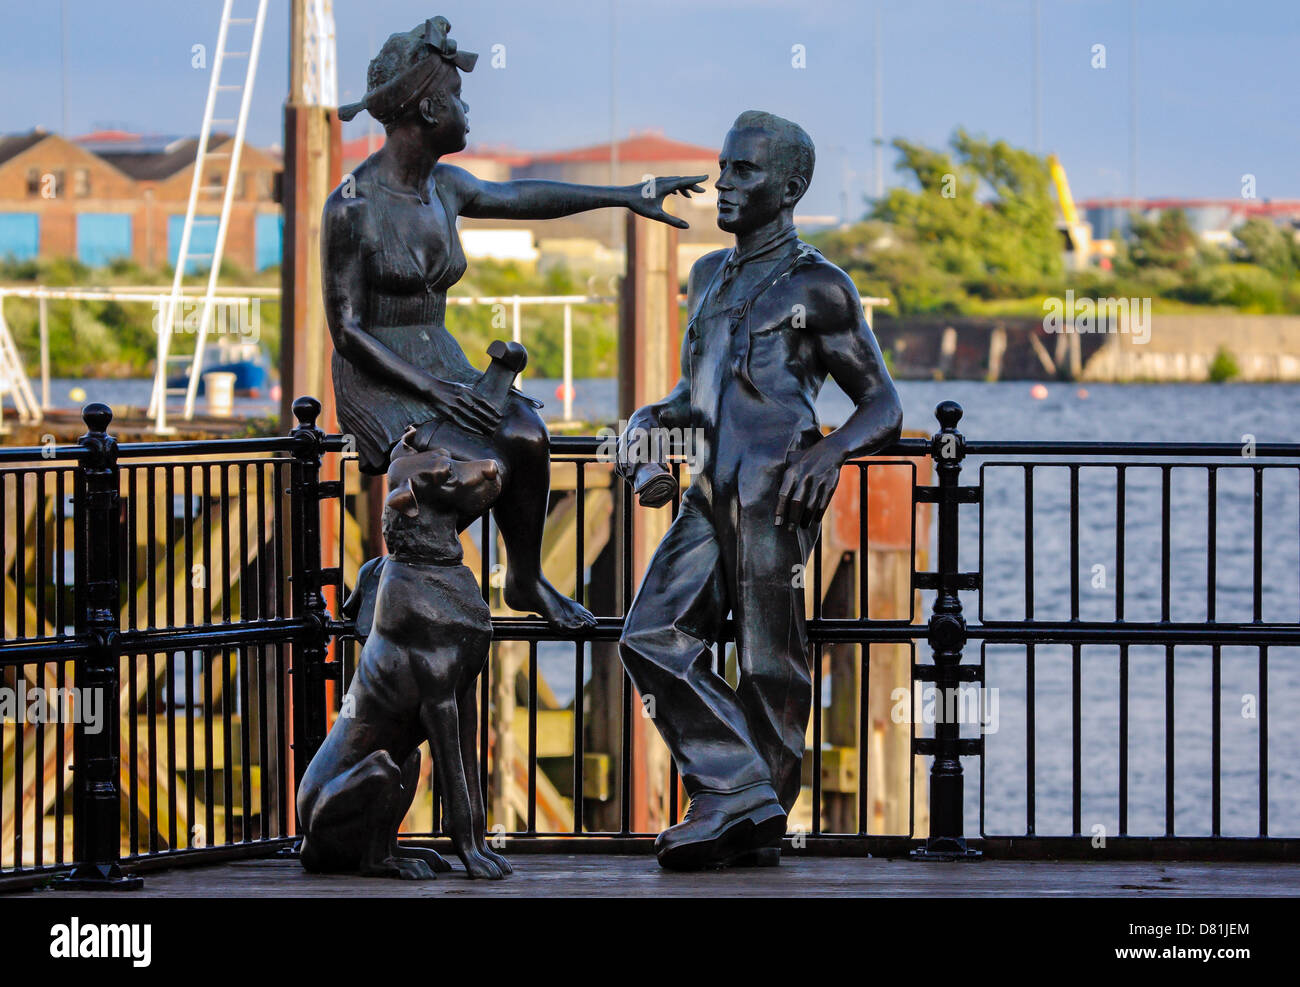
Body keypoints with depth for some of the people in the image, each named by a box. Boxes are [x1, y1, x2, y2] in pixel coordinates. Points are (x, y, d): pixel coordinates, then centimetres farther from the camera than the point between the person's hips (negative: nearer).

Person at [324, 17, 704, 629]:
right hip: (378, 381, -6)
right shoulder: (352, 206, -15)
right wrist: (430, 390, -23)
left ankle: (526, 579, -3)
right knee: (481, 470, -30)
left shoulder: (445, 188, 7)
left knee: (527, 437, -24)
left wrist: (626, 197, 30)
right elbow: (345, 330, -15)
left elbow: (520, 198, 26)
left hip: (442, 366, 6)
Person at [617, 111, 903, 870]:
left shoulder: (817, 288, 0)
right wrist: (648, 423, 13)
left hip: (775, 492, -8)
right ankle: (740, 795, -2)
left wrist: (829, 452, -19)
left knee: (770, 663, -5)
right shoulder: (710, 276, 21)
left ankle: (759, 826, 2)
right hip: (713, 493, 8)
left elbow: (883, 405, -1)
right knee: (654, 636, -3)